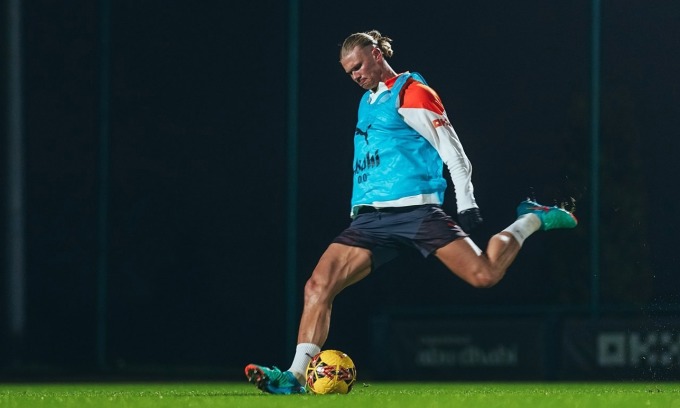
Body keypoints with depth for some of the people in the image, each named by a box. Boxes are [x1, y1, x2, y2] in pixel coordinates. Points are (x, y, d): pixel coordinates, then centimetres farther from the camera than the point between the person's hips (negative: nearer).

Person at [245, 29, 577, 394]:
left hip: (414, 210, -7)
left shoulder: (411, 93, -2)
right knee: (318, 286, -12)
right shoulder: (367, 102, 21)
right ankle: (297, 376, -14)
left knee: (485, 274, -17)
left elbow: (451, 150, -5)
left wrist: (466, 204, -11)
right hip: (370, 219, 7)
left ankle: (533, 220, 11)